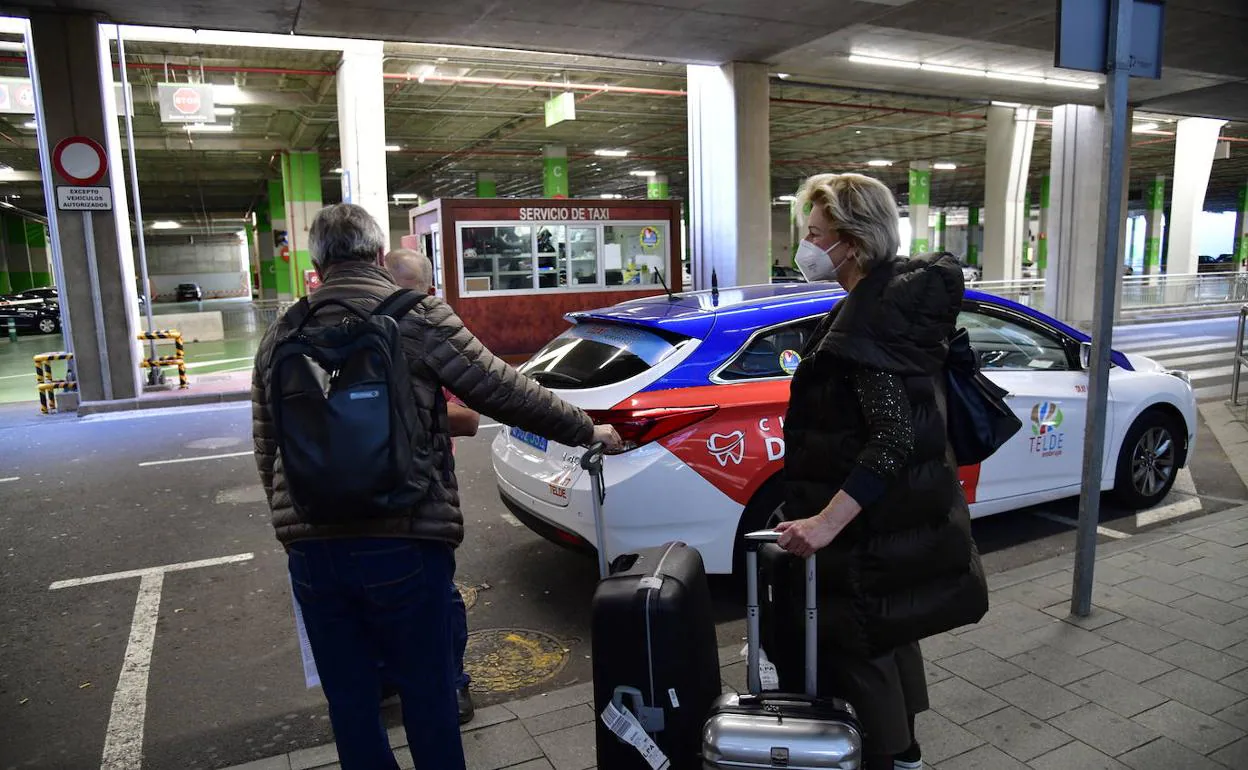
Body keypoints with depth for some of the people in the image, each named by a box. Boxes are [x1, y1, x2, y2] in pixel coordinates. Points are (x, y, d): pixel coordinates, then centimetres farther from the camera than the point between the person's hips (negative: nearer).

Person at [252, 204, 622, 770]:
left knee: (349, 697, 17)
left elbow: (267, 451, 15)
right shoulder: (417, 316, -4)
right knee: (427, 688, 13)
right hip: (403, 543, -3)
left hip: (310, 549, 4)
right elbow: (504, 392, -4)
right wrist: (587, 431, 8)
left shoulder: (281, 335, 10)